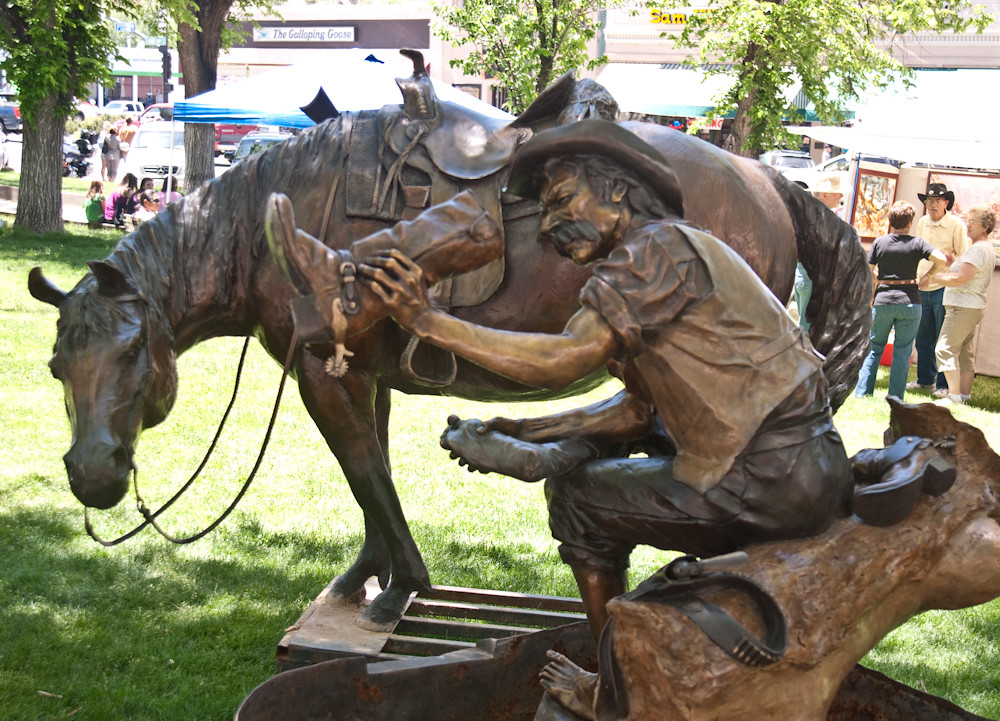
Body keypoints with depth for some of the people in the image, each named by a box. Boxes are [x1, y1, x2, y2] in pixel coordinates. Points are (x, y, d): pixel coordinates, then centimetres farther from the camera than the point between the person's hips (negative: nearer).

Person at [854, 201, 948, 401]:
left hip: (882, 302, 1)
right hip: (909, 302, -1)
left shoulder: (879, 242, 1)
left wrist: (869, 302, 15)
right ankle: (895, 399, 6)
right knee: (902, 352, 5)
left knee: (874, 348, 13)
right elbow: (942, 260, -12)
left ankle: (862, 393, 10)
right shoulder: (917, 243, -2)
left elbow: (868, 274, 2)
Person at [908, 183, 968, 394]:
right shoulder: (922, 222, 11)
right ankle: (925, 380, 23)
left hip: (944, 288, -5)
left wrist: (951, 258, -23)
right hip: (923, 287, 6)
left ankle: (945, 385, 4)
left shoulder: (956, 224, -5)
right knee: (923, 338, 11)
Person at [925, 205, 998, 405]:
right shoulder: (986, 247, 18)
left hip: (964, 307, -11)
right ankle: (965, 392, 19)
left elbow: (960, 279, -23)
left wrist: (933, 277, -14)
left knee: (946, 348, -12)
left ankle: (955, 394, -13)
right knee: (964, 351, 14)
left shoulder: (978, 248, -17)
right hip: (972, 306, 11)